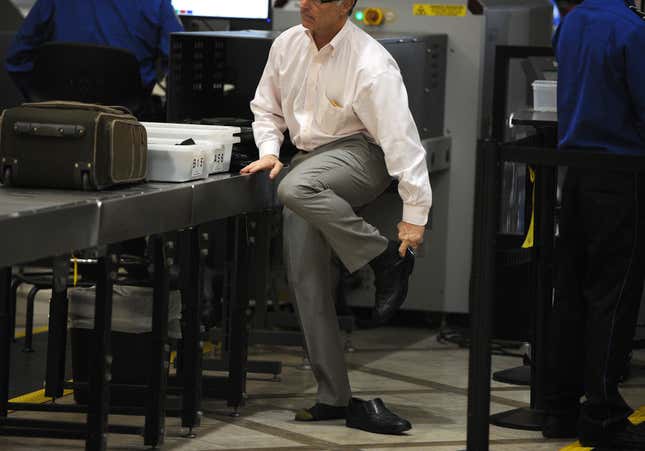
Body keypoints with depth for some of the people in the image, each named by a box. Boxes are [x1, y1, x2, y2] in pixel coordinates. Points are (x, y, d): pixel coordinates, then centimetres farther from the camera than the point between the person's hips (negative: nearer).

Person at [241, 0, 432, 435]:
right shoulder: (287, 45, 2)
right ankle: (335, 398, 7)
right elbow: (266, 108, 18)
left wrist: (415, 215, -22)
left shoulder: (371, 64, -18)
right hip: (309, 160, 7)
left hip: (360, 156, -7)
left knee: (296, 188, -38)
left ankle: (387, 257, -18)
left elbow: (401, 139, -20)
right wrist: (269, 150, -2)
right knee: (308, 283, -1)